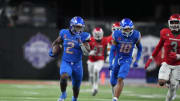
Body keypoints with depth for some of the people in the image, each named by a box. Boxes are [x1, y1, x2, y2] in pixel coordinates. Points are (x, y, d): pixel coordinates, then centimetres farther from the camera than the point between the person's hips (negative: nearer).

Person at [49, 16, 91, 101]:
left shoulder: (83, 37, -8)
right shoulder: (65, 33, -1)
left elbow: (87, 52, -15)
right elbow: (57, 42, 19)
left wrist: (81, 43, -26)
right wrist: (52, 50, 6)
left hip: (77, 64, 0)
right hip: (66, 62, 0)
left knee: (76, 86, 11)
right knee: (63, 77, -29)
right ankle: (63, 94, -1)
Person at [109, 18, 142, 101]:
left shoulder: (136, 35, -12)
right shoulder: (117, 35, -12)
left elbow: (139, 48, 5)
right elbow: (112, 50, -6)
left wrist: (136, 61, 1)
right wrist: (110, 62, -15)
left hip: (127, 60, -2)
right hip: (117, 59, 2)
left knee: (120, 79, -22)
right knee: (113, 82, 11)